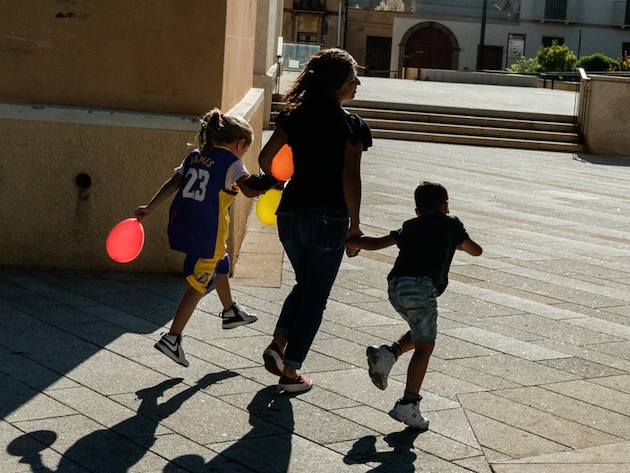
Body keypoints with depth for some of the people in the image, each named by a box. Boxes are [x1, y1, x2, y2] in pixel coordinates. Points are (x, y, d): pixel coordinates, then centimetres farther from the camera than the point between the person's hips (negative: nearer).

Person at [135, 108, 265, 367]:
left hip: (180, 226, 8)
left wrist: (149, 208, 11)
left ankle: (230, 312, 48)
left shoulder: (194, 156, 12)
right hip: (206, 234, -8)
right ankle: (172, 338, -5)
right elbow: (249, 190, -22)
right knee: (197, 286, 1)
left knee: (220, 264, 30)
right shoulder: (232, 163, -7)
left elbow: (172, 183, 10)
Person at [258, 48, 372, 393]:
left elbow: (265, 158, 6)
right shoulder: (351, 126, -10)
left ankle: (277, 344, 7)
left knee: (304, 284, 25)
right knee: (316, 296, 8)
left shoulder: (293, 116, 4)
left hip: (290, 213, 5)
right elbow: (350, 178, -18)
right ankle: (290, 372, 9)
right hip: (329, 219, -5)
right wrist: (354, 224, -12)